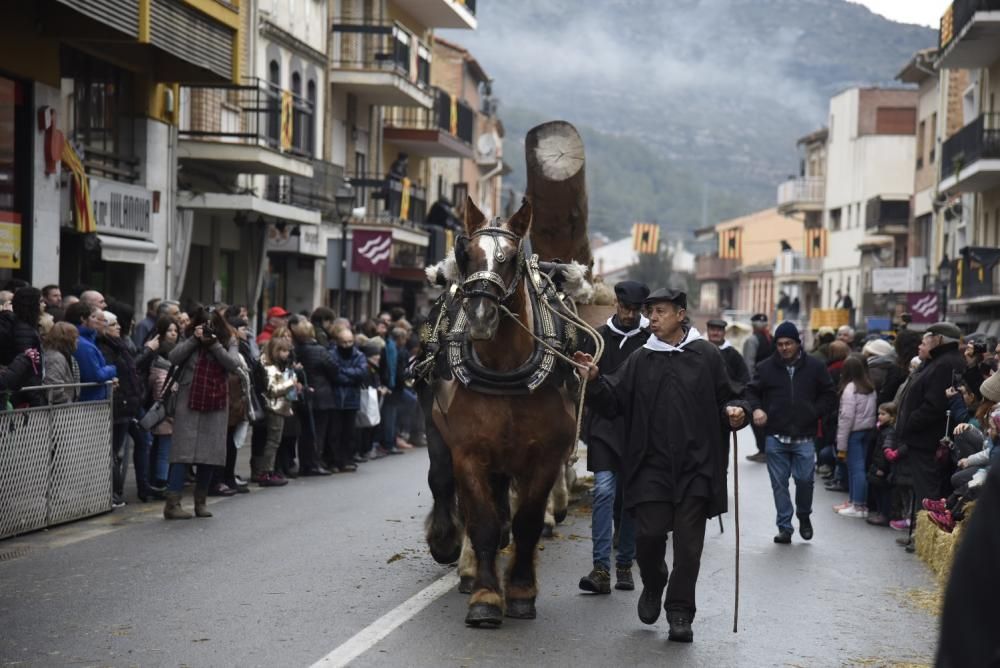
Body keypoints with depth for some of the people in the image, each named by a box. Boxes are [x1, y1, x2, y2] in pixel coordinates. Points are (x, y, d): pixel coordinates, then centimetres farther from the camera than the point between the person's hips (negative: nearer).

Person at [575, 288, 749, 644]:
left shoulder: (707, 355, 3)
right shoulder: (640, 360, 7)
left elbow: (726, 399, 9)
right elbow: (612, 401, 2)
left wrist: (734, 413, -12)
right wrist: (594, 380, -15)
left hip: (696, 466, -1)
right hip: (652, 464, 1)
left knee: (688, 541, 1)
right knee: (649, 533, -5)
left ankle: (680, 613, 12)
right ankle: (653, 586, 26)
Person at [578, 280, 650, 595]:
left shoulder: (652, 338, -1)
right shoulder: (599, 337, 6)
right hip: (605, 425, 0)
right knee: (604, 490, -11)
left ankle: (625, 565, 19)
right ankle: (601, 569, -14)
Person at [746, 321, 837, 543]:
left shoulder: (814, 366, 3)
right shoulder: (766, 367, 3)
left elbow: (829, 397, 9)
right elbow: (752, 391, 10)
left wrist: (813, 412, -4)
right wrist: (756, 408, -10)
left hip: (804, 437, -1)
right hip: (776, 436, 1)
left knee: (804, 479, -3)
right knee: (779, 483, 3)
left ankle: (804, 516, 25)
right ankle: (784, 527, 12)